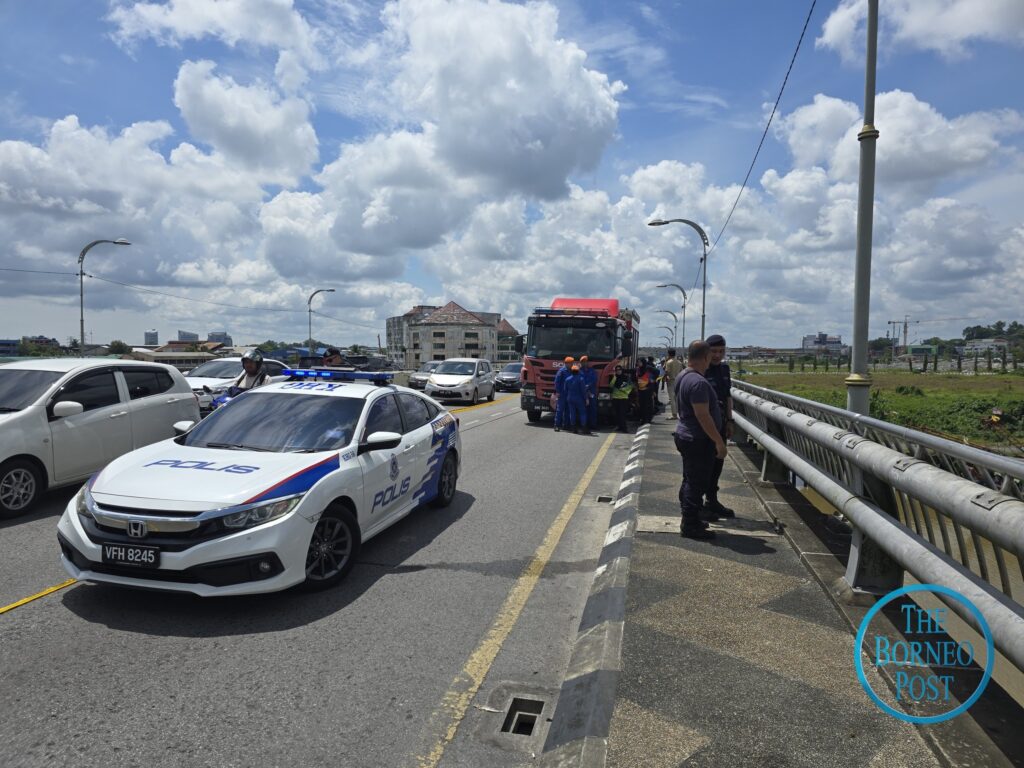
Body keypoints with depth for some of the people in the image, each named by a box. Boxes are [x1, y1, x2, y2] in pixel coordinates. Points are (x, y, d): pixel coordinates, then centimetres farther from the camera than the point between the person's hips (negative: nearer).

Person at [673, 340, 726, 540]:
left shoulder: (682, 377, 8)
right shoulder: (698, 382, -24)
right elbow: (703, 416, -26)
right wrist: (719, 442, -20)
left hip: (685, 435, 10)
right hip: (698, 440, -10)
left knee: (690, 480, 18)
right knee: (697, 483, -2)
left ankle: (690, 519, 29)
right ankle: (690, 526, 5)